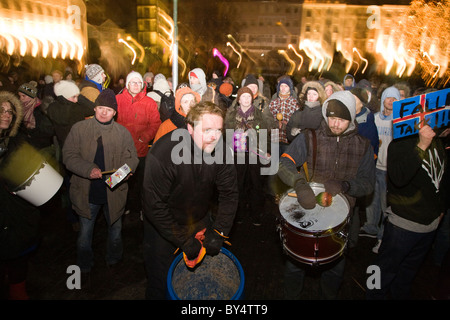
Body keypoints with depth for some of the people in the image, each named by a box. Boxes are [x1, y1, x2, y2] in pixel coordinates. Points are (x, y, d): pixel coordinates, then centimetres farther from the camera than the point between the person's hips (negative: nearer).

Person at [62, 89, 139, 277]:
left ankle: (114, 262, 45)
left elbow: (132, 158, 2)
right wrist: (88, 169, -22)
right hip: (87, 191, -1)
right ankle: (84, 269, 37)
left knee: (115, 230, 19)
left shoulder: (122, 132, 0)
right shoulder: (79, 129, -3)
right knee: (85, 232, 14)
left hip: (114, 191, 1)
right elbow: (68, 155, -6)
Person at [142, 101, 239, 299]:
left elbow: (229, 194, -8)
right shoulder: (163, 153, -31)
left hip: (200, 221, 4)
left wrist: (219, 232, -15)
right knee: (160, 283, 9)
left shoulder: (221, 151, -18)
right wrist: (184, 241, -22)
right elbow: (154, 207, -26)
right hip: (163, 225, -4)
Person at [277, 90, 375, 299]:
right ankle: (291, 296, 40)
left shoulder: (363, 146, -2)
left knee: (335, 268, 20)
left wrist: (345, 185, -24)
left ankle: (330, 296, 48)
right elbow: (284, 164, -18)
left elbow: (368, 184, -3)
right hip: (304, 210, -2)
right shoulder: (309, 138, -9)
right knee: (296, 264, 13)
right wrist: (300, 184, -38)